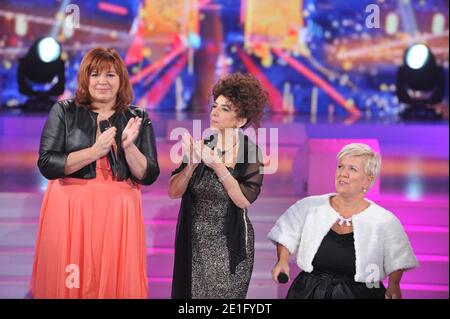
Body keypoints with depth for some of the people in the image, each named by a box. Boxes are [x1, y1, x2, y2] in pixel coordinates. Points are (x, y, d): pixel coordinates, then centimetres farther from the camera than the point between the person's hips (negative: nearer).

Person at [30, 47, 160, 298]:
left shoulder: (138, 118, 7)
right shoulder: (64, 112, 2)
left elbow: (149, 175, 4)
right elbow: (47, 165, -7)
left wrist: (129, 147, -14)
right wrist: (94, 151, -16)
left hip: (119, 214, 2)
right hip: (70, 210, -1)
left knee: (117, 284, 2)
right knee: (69, 283, 0)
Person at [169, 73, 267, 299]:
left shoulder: (250, 152, -7)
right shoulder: (201, 145, -2)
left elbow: (245, 200, -18)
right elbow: (173, 192, -6)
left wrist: (218, 166, -25)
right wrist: (191, 165, -22)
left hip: (229, 246, -2)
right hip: (194, 242, 3)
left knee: (223, 294, 2)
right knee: (190, 292, 8)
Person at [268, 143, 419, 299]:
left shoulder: (385, 221, -2)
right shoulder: (309, 207, 2)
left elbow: (397, 262, 7)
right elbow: (286, 235, 18)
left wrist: (393, 285, -8)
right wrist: (282, 260, 5)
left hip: (360, 294, -2)